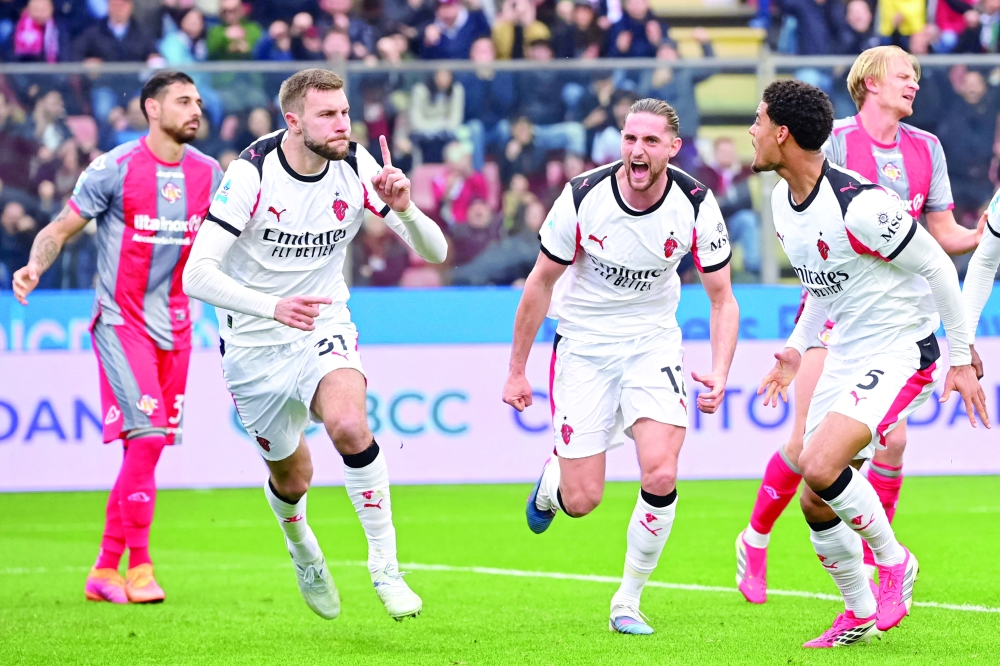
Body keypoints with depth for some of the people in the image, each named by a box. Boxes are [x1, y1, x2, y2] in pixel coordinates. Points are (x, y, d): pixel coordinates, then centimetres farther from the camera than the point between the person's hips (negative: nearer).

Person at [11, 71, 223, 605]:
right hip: (121, 320, -6)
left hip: (174, 326, 6)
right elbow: (60, 229, -4)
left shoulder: (207, 173, 6)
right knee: (147, 435, -17)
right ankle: (139, 568, -11)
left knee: (145, 447, 5)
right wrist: (35, 267, -22)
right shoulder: (114, 169, -9)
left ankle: (105, 571, 14)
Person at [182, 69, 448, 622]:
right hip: (254, 344, -1)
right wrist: (272, 306, -43)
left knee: (349, 425, -30)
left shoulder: (357, 168, -12)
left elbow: (434, 252, -10)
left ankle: (385, 567, -18)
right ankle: (302, 550, 50)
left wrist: (404, 209, -32)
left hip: (323, 328, 1)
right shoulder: (251, 174, -22)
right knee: (292, 477, 13)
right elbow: (197, 274, -27)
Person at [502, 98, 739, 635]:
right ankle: (552, 478, 36)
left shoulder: (696, 205, -15)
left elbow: (722, 299, -5)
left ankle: (628, 601, 1)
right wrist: (517, 370, 0)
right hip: (583, 345, -1)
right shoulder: (583, 197, -18)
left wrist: (719, 374, -20)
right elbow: (541, 283, -4)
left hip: (653, 343, 1)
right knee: (581, 501, -4)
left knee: (660, 475, -20)